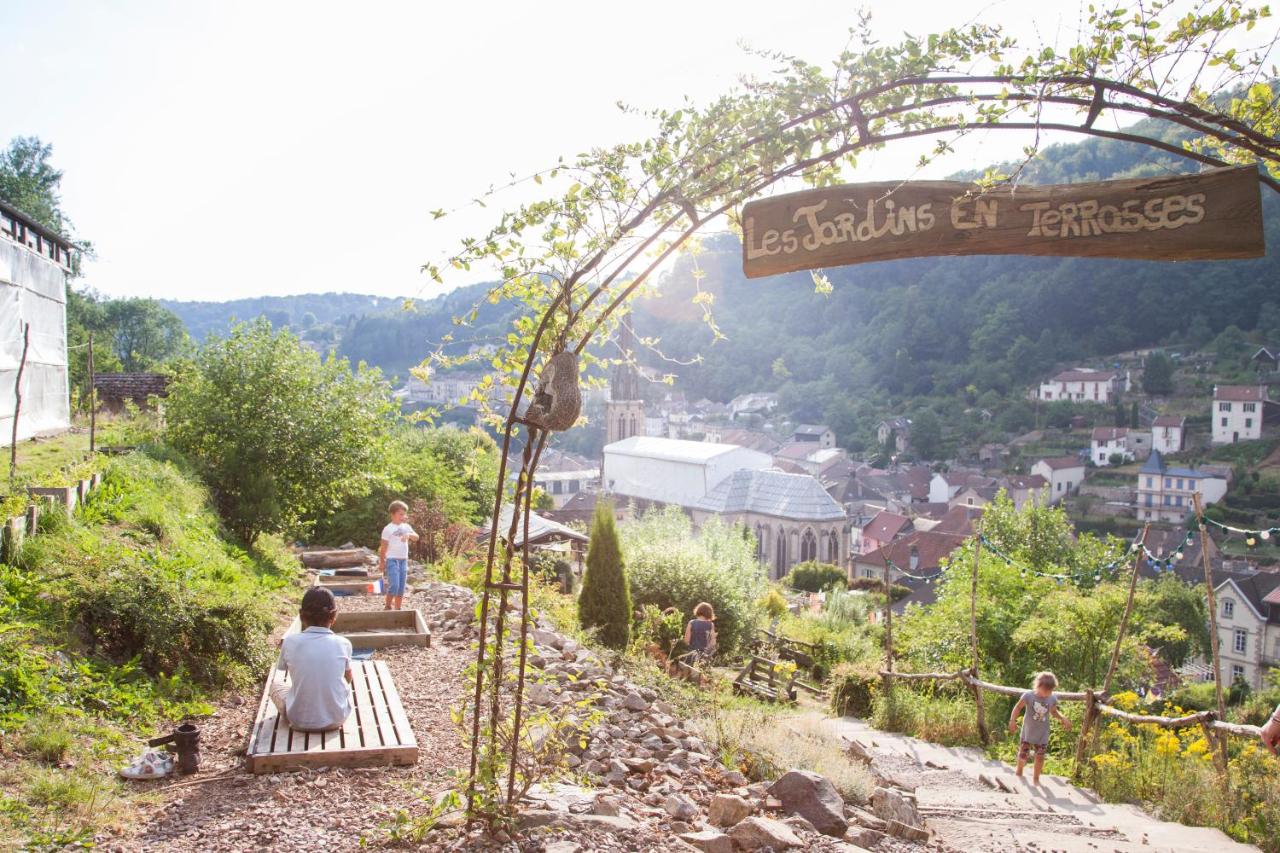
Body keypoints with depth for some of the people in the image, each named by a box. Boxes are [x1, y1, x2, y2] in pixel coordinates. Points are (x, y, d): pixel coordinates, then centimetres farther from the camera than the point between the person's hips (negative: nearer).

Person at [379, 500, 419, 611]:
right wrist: (382, 562, -2)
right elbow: (383, 547, -3)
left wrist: (409, 535, -20)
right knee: (394, 585, -16)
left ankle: (397, 608, 15)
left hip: (404, 560, 5)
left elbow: (416, 537, 1)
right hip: (392, 560, -5)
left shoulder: (406, 527, 10)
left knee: (401, 587, 7)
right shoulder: (388, 529, -5)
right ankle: (388, 607, -1)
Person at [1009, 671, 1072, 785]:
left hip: (1042, 734, 2)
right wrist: (1012, 720, -13)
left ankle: (1036, 778, 24)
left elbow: (1054, 712, 12)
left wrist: (1063, 719, -5)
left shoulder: (1052, 699, -7)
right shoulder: (1028, 696, -16)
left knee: (1040, 757, 3)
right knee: (1023, 754, 3)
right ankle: (1019, 771, 32)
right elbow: (1018, 707, -4)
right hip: (1028, 731, -2)